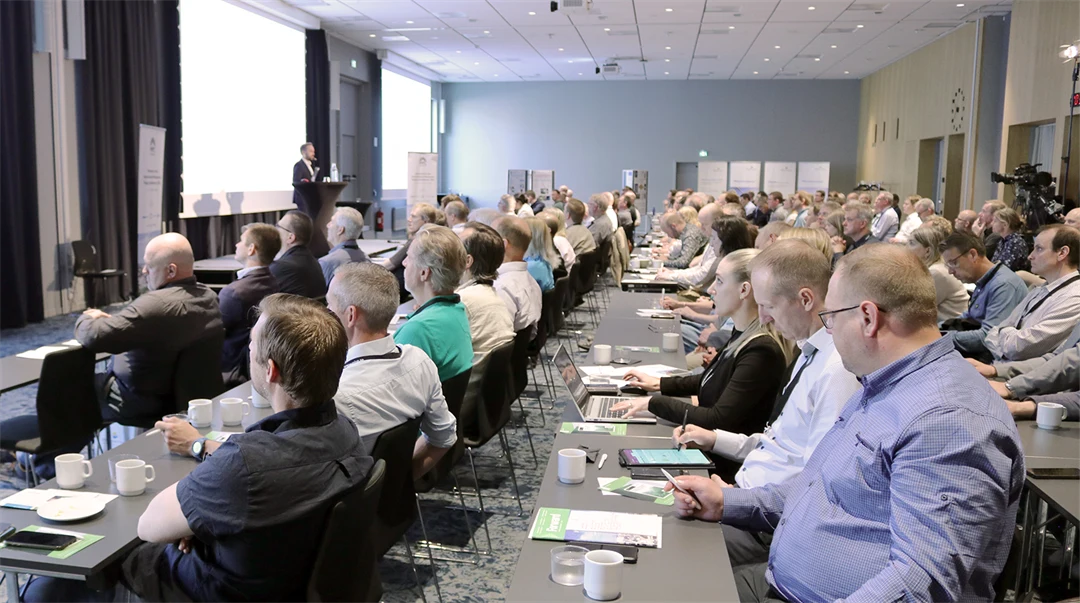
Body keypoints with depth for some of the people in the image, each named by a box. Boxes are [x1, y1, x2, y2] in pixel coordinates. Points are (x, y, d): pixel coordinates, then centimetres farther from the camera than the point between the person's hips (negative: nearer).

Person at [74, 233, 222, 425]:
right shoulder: (210, 297, -4)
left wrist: (86, 319, -7)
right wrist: (111, 319, 3)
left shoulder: (156, 304, -31)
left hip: (139, 406, -8)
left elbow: (93, 337, -29)